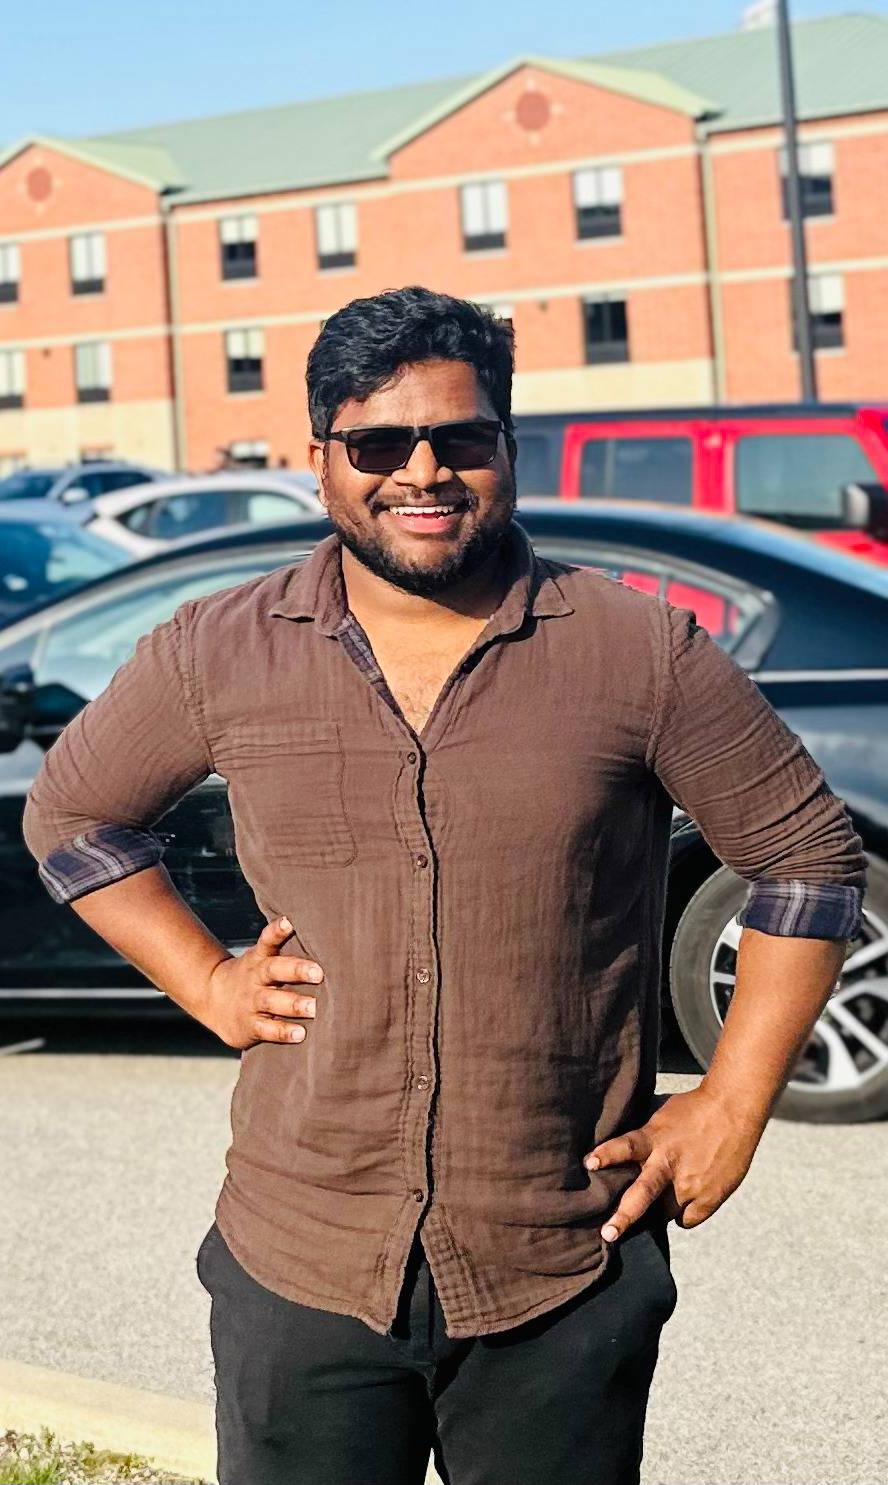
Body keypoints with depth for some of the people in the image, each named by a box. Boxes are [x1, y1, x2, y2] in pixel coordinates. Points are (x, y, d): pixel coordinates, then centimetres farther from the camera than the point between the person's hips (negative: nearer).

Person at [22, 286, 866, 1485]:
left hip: (568, 1283, -1)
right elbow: (68, 813, 16)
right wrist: (206, 980, 4)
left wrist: (733, 1107, -2)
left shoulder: (642, 652, -5)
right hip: (302, 1273, 1)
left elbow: (811, 852, 3)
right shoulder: (217, 658, 0)